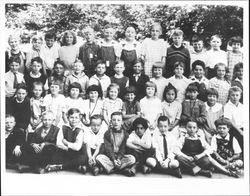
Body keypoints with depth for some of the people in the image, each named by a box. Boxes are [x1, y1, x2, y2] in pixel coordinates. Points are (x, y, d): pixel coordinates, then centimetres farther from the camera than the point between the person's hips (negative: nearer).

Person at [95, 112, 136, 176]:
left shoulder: (125, 134, 1)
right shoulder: (107, 133, -2)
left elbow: (123, 149, -4)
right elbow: (108, 149, -9)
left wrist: (119, 159, -21)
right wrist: (114, 160, -23)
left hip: (120, 156, 1)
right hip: (109, 156, 0)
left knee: (132, 159, -26)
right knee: (99, 158, -31)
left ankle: (111, 168, -26)